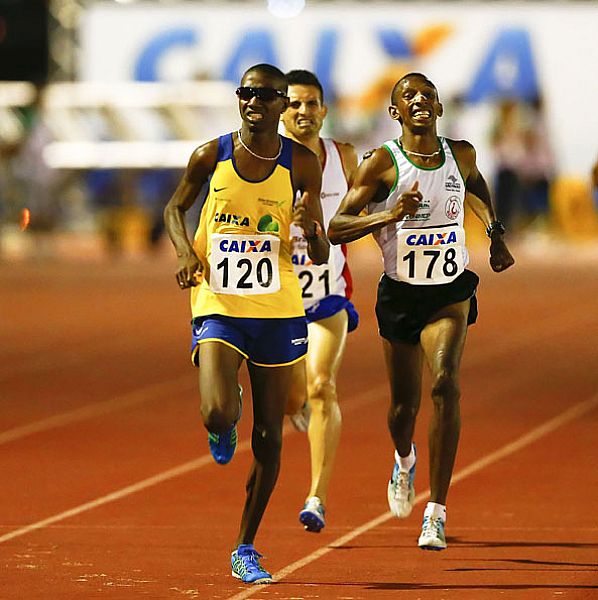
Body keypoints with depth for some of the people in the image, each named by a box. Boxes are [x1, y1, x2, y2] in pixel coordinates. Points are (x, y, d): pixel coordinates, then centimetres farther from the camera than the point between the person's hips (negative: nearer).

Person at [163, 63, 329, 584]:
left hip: (278, 311, 1)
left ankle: (245, 550, 19)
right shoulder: (211, 156, -3)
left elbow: (321, 257, 0)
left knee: (268, 439, 5)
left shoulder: (302, 164, -3)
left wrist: (311, 229, -23)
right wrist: (185, 251, -5)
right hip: (218, 307, -1)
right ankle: (224, 432, 17)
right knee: (217, 415, -23)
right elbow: (175, 208, 15)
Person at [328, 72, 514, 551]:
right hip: (400, 294, 0)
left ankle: (437, 512, -20)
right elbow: (335, 229, -14)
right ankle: (404, 462, 50)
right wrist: (391, 214, -28)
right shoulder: (382, 164, -11)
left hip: (451, 292, 0)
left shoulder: (461, 156, -1)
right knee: (405, 402, 10)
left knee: (445, 384, -22)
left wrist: (496, 235, 17)